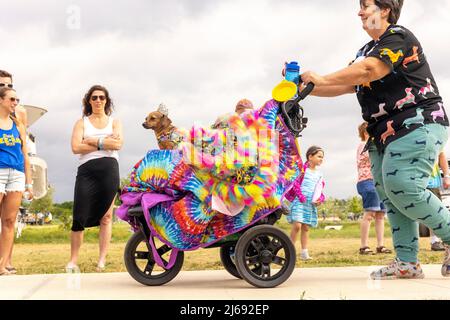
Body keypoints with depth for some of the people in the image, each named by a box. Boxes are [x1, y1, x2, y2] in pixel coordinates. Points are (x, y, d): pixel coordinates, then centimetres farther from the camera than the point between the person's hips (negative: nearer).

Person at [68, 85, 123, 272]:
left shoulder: (114, 122, 18)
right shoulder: (82, 122, 15)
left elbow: (118, 144, -2)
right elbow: (76, 147, -2)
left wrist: (93, 141, -4)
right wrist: (104, 143, -4)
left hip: (109, 169, 1)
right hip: (87, 170, -1)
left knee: (106, 217, 1)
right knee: (80, 217, -7)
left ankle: (102, 260, 2)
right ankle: (73, 261, -1)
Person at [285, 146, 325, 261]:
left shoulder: (319, 174, 15)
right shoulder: (303, 169, -3)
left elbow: (320, 190, 20)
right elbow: (295, 182, -8)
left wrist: (320, 199, 1)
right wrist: (300, 196, -17)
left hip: (311, 204, 6)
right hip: (299, 202, -6)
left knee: (306, 228, 8)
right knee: (297, 225, -15)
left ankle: (304, 253, 11)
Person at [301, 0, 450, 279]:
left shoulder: (399, 37, -8)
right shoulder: (367, 50, 21)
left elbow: (370, 70, -24)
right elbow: (346, 85, 16)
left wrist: (322, 79, -23)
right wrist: (307, 88, 5)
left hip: (417, 125, -9)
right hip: (385, 135, 9)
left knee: (403, 188, -20)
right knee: (389, 194, 2)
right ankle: (407, 261, 4)